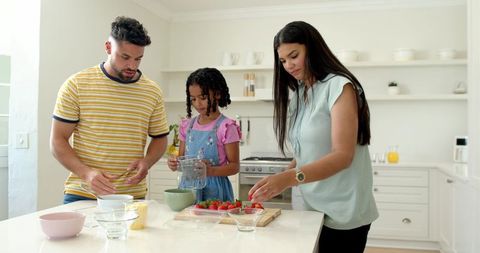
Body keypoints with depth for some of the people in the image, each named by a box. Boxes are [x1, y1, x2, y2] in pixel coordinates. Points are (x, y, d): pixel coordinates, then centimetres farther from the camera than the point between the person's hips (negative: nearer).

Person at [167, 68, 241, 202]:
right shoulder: (187, 125, 7)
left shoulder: (226, 127, -9)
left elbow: (235, 166, -9)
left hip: (213, 191, -4)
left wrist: (211, 171, -25)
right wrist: (174, 163, -7)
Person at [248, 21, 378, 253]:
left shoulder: (339, 86, -12)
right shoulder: (299, 94, 11)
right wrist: (278, 181, -6)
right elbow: (306, 153, 10)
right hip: (312, 208, 6)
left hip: (341, 214, -6)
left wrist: (290, 177, -33)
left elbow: (343, 155, -22)